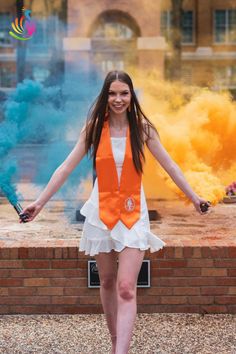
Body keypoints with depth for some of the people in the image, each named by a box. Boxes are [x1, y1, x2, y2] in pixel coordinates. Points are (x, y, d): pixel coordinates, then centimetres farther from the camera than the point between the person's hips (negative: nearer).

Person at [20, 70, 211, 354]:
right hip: (102, 212, 2)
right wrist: (40, 202, -6)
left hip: (133, 213, -2)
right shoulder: (93, 128, -2)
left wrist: (193, 197, 7)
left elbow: (169, 166, 5)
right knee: (107, 282, 14)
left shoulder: (142, 128, -3)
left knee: (126, 289, -12)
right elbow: (66, 167, -1)